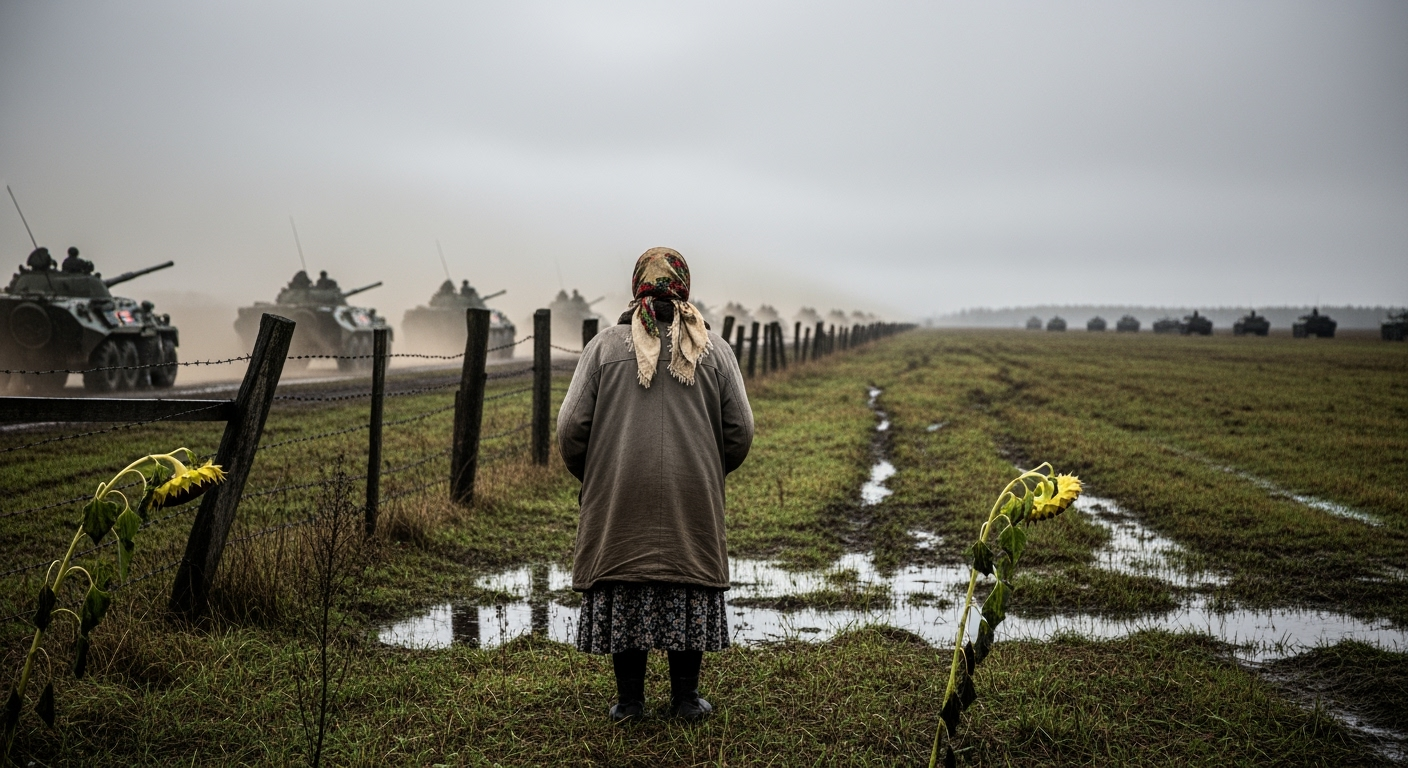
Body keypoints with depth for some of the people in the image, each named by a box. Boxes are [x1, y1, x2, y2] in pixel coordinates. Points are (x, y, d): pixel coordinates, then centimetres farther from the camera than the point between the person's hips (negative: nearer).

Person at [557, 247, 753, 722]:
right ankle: (685, 697, 15)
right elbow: (740, 431, 3)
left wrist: (590, 477, 15)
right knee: (689, 588, 10)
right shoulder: (712, 349, 6)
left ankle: (630, 699, 13)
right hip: (694, 499, 1)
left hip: (618, 496, 0)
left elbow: (571, 426, -2)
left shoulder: (605, 345, 2)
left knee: (623, 589, 8)